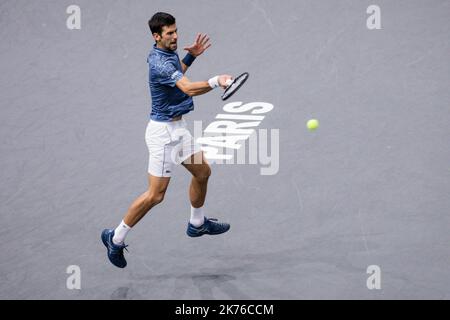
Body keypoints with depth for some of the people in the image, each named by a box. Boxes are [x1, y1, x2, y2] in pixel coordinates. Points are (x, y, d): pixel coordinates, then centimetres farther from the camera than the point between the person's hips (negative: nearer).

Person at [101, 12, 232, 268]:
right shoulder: (159, 63, -25)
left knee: (203, 171, 20)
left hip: (177, 127, 10)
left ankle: (197, 224, 40)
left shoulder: (169, 54, 6)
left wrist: (191, 56, 14)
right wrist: (216, 81, -51)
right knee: (156, 195, -7)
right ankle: (116, 238, 5)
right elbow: (189, 88, -38)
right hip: (163, 131, -10)